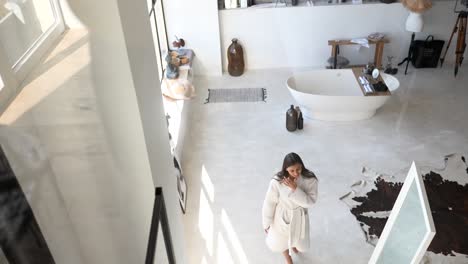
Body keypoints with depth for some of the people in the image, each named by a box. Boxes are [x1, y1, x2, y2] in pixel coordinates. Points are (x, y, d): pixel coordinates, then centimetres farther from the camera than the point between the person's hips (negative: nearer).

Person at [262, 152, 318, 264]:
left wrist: (295, 189, -37)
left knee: (301, 242, 28)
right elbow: (269, 202, -17)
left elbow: (310, 202, -24)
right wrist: (267, 222, -6)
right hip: (282, 216, -2)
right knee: (281, 240, 24)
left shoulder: (310, 179, -24)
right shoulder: (277, 182, -30)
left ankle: (294, 244, 67)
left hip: (299, 216, 2)